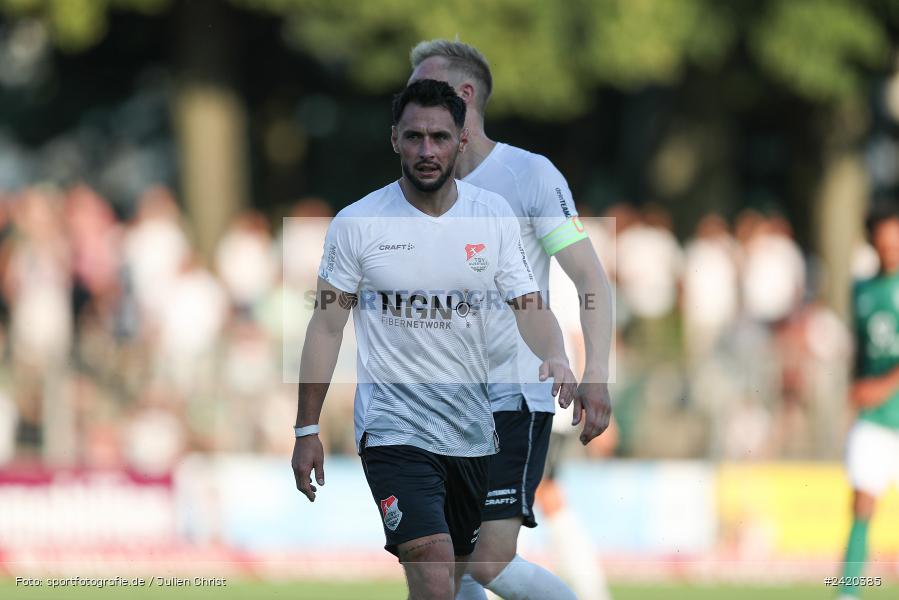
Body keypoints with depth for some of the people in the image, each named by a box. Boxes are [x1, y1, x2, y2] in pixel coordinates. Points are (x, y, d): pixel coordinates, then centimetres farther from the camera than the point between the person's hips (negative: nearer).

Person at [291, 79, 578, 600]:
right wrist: (307, 430, -2)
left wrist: (555, 356, -21)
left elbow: (529, 305, 1)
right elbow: (327, 325, 0)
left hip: (473, 433, 4)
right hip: (394, 433, -4)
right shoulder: (356, 223, -6)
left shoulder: (494, 216, 2)